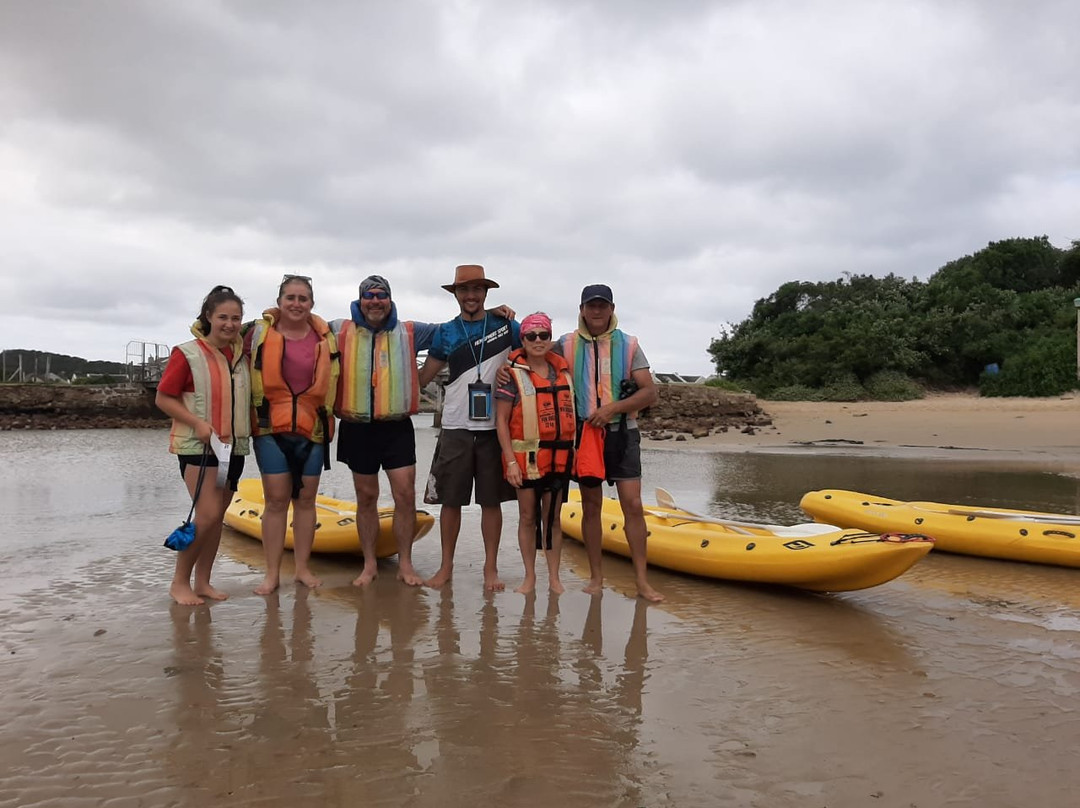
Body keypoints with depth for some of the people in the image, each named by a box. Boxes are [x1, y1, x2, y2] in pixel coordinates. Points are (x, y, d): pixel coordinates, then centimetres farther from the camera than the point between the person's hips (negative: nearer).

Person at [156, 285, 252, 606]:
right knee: (208, 514, -14)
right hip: (198, 446, -6)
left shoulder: (242, 353, 6)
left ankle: (202, 582, 19)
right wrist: (197, 423, -20)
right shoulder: (187, 354, -9)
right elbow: (163, 398, -8)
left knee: (218, 516, 9)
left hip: (233, 446, 6)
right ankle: (179, 582, 2)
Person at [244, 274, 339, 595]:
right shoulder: (260, 332, 0)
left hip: (312, 428, 2)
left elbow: (333, 380, 18)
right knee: (276, 500, 0)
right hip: (271, 427, -2)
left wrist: (328, 412, 12)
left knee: (305, 499, 8)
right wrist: (252, 413, 1)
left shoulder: (326, 337, 6)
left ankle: (303, 568, 17)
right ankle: (272, 574, 7)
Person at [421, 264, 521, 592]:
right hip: (456, 428, 1)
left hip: (494, 427, -1)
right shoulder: (445, 332, 7)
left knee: (491, 500, 5)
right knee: (450, 500, 6)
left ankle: (491, 567, 16)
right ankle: (446, 566, 18)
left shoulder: (506, 325, 3)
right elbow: (424, 375, 8)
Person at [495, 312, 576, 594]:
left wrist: (573, 451, 10)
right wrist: (510, 461, -12)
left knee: (552, 517, 9)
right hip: (526, 456, -3)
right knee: (528, 516, 6)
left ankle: (554, 578, 17)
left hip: (558, 456, 3)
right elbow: (501, 420, -6)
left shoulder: (562, 371, 8)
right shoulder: (513, 373, -4)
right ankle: (529, 577, 17)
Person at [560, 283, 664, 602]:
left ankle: (642, 580, -1)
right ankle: (596, 576, 15)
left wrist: (613, 408, -16)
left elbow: (649, 392, -2)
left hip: (621, 433, 0)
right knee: (590, 505, 6)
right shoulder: (566, 345, 4)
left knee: (633, 504, -6)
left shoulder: (628, 345, 3)